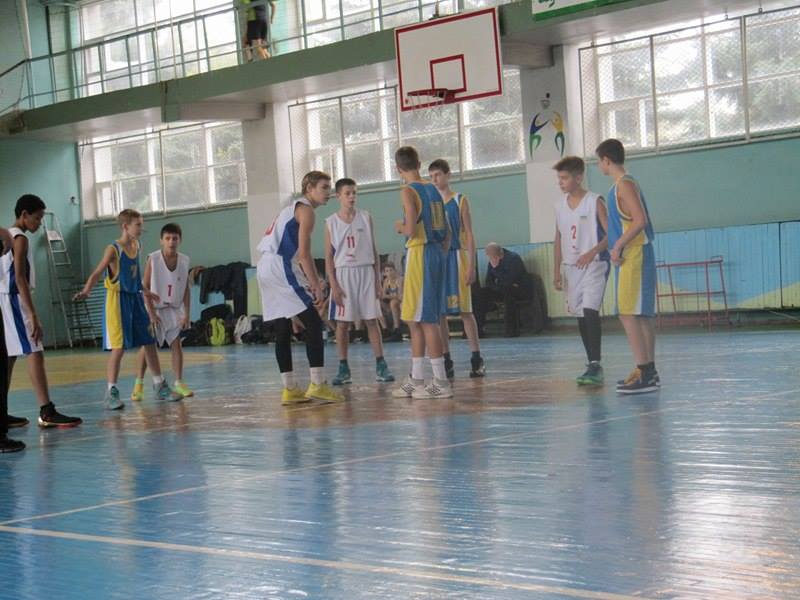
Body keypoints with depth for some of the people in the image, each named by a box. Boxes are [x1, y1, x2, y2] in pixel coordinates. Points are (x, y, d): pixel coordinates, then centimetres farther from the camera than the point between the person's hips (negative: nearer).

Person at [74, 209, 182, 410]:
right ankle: (111, 392, -1)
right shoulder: (113, 249, -13)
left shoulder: (136, 246, 8)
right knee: (119, 347, -8)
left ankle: (160, 386, 24)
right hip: (118, 300, -7)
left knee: (150, 343, 12)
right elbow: (97, 273, -19)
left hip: (135, 299, 7)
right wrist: (86, 291, -35)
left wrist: (145, 291, 33)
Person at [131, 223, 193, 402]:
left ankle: (179, 382, 7)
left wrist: (187, 314, -3)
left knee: (176, 344, 0)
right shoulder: (153, 259, -13)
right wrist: (151, 313, -14)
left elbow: (186, 289, 3)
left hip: (174, 309, 3)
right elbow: (145, 287, -11)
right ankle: (139, 385, 0)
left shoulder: (184, 261, -3)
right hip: (154, 308, -3)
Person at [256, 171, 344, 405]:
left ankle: (289, 389, 12)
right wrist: (317, 287, -11)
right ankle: (317, 384, -13)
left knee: (283, 330, 11)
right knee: (314, 324, -8)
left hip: (265, 269, 10)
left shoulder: (292, 208, 26)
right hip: (280, 267, -10)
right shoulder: (305, 210, -4)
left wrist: (313, 282, 25)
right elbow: (304, 254, -12)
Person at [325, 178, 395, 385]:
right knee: (342, 323, 1)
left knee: (371, 320, 0)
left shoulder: (365, 218, 5)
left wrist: (377, 280, 3)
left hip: (365, 272, 1)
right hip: (343, 274, -1)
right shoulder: (331, 222, 2)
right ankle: (343, 369, 7)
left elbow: (373, 251, 8)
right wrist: (333, 285, -7)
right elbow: (329, 257, 1)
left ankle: (380, 366, 1)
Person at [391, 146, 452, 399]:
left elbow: (412, 230, -20)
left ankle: (441, 381, -6)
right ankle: (416, 379, 18)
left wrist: (400, 227, 1)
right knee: (416, 319, 14)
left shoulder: (408, 191, -11)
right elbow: (447, 231, 15)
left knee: (426, 319, -6)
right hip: (437, 252, 8)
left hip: (419, 253, -8)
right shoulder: (433, 189, 14)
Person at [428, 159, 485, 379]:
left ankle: (476, 359, -2)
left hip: (456, 256, -4)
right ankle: (446, 361, 8)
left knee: (465, 310, -5)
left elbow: (469, 234, -2)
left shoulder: (460, 201, 1)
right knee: (440, 313, 3)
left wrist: (471, 266, -10)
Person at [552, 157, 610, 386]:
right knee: (580, 315, 7)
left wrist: (593, 252, -23)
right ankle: (593, 366, 13)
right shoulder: (561, 206, 10)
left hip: (593, 264, -7)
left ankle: (595, 365, -21)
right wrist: (557, 270, 12)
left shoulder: (594, 202, -7)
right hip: (571, 267, 7)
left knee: (590, 311, -20)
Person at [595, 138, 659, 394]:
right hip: (632, 257, 10)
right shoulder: (624, 184, 16)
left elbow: (640, 221, -23)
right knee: (642, 314, 11)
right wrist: (619, 247, 17)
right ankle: (648, 372, 16)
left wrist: (618, 246, -18)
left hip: (633, 257, -10)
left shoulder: (624, 184, -13)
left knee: (628, 313, -13)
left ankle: (644, 373, -15)